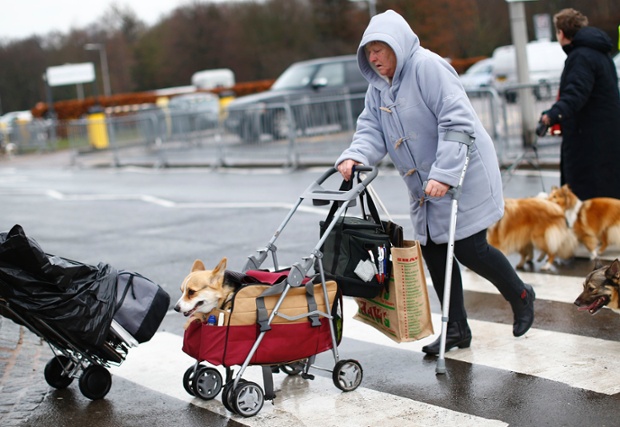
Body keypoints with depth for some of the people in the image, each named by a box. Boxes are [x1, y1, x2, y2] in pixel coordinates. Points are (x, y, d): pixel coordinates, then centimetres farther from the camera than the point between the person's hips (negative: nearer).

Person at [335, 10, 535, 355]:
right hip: (424, 186, 8)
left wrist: (443, 174, -32)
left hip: (462, 174, -8)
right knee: (433, 250, 6)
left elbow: (457, 122, -25)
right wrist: (355, 157, -20)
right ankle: (456, 329, 17)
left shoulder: (428, 67, -18)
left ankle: (520, 296, 21)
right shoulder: (378, 86, 8)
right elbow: (372, 131, 2)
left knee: (469, 249, -6)